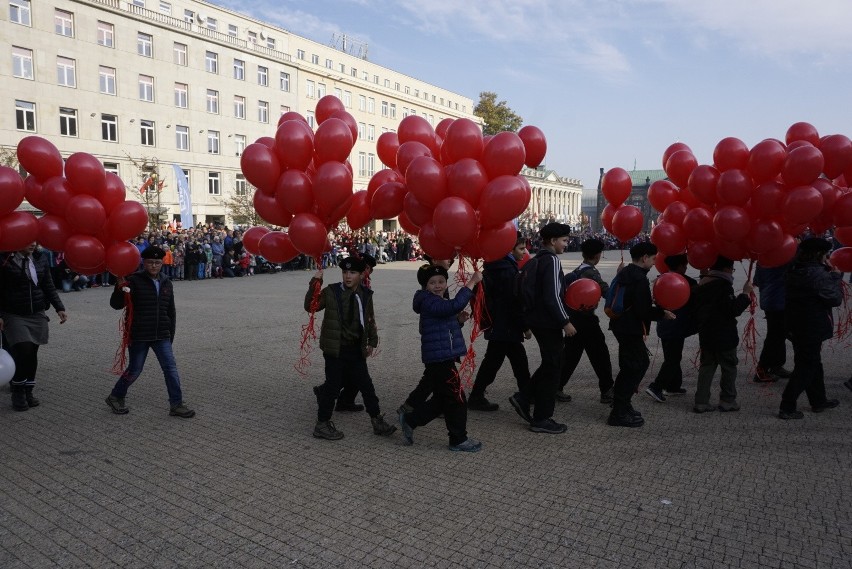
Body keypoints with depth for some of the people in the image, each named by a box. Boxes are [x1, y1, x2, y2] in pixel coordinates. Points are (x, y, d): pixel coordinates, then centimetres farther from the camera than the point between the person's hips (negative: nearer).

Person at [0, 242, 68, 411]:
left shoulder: (40, 259, 5)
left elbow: (49, 286, 9)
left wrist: (59, 308, 1)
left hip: (37, 315, 4)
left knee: (32, 353, 6)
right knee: (24, 351, -13)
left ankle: (28, 391, 20)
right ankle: (17, 391, 6)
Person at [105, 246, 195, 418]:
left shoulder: (166, 283, 8)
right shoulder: (134, 281, -8)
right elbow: (116, 305, -12)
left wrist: (170, 335, 16)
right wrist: (120, 288, -29)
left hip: (161, 336, 4)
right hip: (139, 336, -4)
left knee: (171, 368, -1)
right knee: (134, 370, 7)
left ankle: (176, 405, 6)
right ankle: (115, 397, 31)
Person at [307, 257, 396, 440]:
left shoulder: (366, 295, 5)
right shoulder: (331, 292, -7)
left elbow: (370, 319, 15)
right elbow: (310, 306, -9)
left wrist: (372, 341, 13)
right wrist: (314, 284, -19)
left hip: (356, 349, 4)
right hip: (336, 348, -4)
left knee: (366, 385, 9)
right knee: (333, 385, 2)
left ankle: (377, 421, 24)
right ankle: (322, 425, 19)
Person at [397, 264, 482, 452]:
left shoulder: (437, 303, 16)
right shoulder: (429, 302, -16)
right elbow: (454, 306, -33)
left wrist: (459, 321, 9)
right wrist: (471, 282, -29)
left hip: (442, 359, 10)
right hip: (440, 359, -10)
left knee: (441, 400, 20)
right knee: (456, 399, -1)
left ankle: (409, 420, 29)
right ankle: (458, 440, 13)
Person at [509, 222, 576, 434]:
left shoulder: (536, 260, 13)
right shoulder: (552, 260, -15)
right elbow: (553, 296, -22)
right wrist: (565, 322, -17)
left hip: (537, 319, 9)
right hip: (548, 321, -9)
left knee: (549, 364, 20)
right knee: (553, 368, 1)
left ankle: (523, 398, 15)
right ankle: (542, 419, 8)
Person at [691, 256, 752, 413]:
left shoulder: (702, 284, 10)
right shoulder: (723, 285, -17)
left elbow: (697, 309, 17)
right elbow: (734, 309, -21)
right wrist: (745, 293, -14)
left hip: (705, 335, 7)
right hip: (724, 336, -7)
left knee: (706, 366, 10)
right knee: (729, 367, 7)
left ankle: (701, 402, 8)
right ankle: (727, 400, 14)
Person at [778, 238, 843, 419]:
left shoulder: (794, 271, 4)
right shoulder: (819, 274, -19)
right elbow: (835, 299, -12)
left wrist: (830, 275, 8)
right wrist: (835, 276, -2)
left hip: (794, 326, 8)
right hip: (812, 328, -8)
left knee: (812, 363, 21)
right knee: (806, 367, 1)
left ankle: (818, 401, 35)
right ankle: (787, 408, 1)